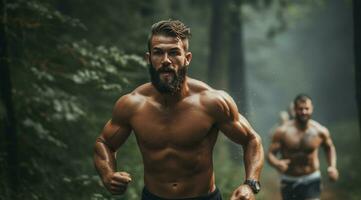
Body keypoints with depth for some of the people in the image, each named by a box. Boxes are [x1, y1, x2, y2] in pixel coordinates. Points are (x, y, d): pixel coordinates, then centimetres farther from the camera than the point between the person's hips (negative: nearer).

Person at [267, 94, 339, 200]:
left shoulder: (320, 131, -7)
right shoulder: (282, 131, -12)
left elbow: (329, 148, 13)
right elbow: (270, 154, -10)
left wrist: (332, 166, -3)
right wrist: (277, 163, -33)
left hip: (311, 180, -1)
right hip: (289, 181, 1)